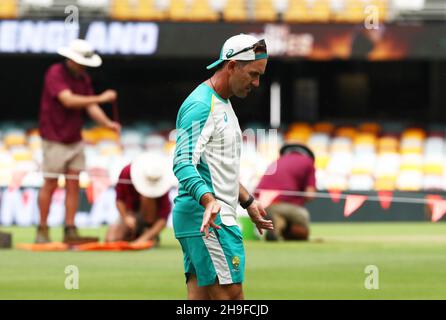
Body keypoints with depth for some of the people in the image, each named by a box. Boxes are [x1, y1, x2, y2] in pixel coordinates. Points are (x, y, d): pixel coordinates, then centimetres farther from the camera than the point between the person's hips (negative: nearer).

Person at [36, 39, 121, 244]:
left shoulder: (83, 78, 7)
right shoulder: (55, 74, -15)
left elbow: (91, 107, 2)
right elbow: (68, 100, -28)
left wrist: (107, 123, -17)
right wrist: (100, 98, -29)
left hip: (75, 140, 6)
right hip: (54, 140, -6)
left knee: (73, 185, 2)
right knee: (50, 184, -2)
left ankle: (70, 231, 2)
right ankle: (42, 231, 7)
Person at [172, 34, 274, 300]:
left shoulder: (223, 104, 20)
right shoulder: (201, 105, -13)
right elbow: (183, 163, -24)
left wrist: (248, 202, 37)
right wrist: (209, 200, -38)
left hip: (215, 219, 10)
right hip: (209, 219, -10)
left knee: (200, 296, 5)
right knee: (231, 295, -13)